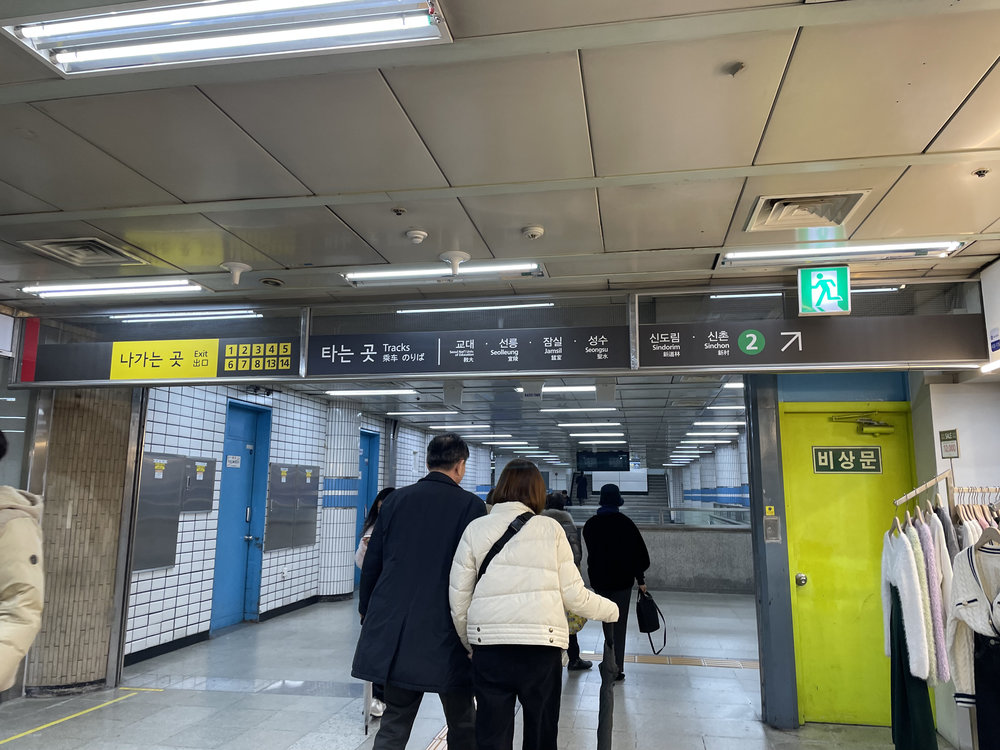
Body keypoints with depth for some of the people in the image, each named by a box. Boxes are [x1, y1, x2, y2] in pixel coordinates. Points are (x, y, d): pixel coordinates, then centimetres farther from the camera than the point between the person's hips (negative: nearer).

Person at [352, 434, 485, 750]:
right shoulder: (471, 505, -5)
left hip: (393, 626, 4)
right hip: (445, 629, -3)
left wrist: (366, 612, 19)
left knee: (394, 723, 13)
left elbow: (371, 563, 7)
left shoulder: (396, 499, 5)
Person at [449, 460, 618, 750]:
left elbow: (458, 598, 4)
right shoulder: (551, 528, 1)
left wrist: (469, 643, 19)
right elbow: (574, 594, 1)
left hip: (489, 644, 1)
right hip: (542, 645, 0)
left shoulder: (475, 529, 4)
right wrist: (611, 610, 19)